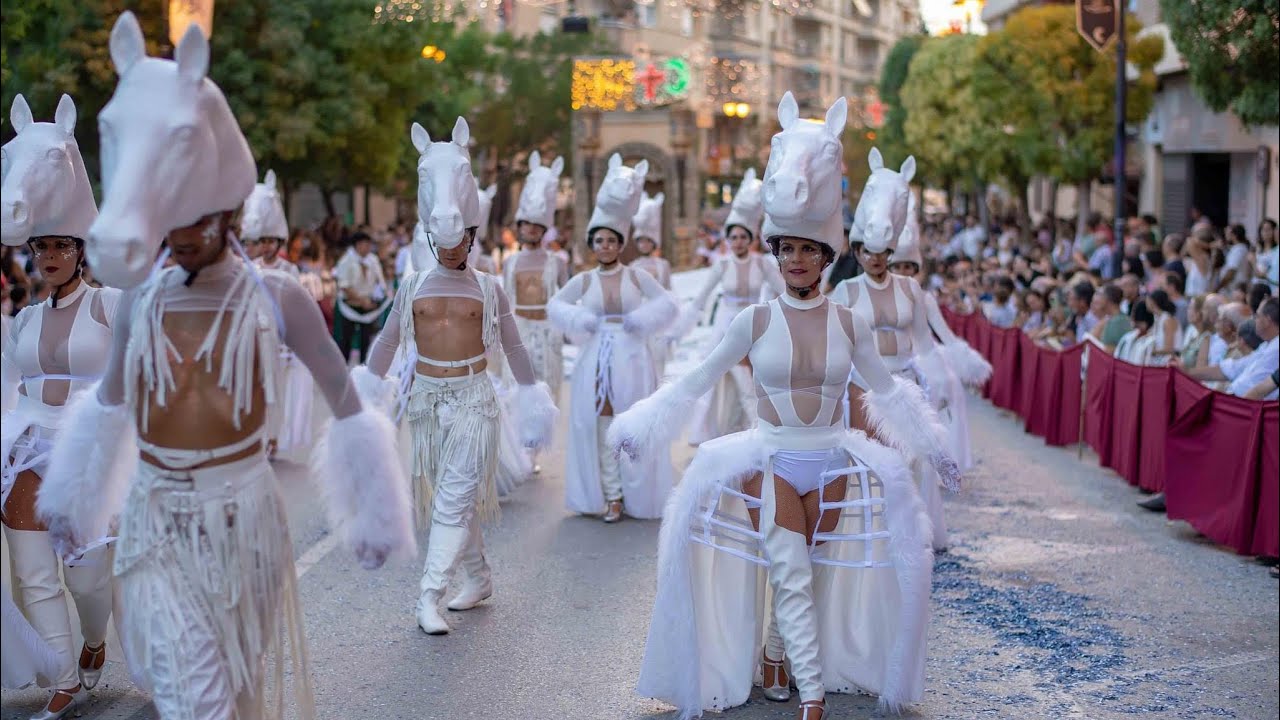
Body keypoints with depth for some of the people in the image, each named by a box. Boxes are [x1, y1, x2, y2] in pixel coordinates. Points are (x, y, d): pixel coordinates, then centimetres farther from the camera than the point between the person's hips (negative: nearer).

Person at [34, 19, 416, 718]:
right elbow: (111, 398, 16)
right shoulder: (139, 300, 1)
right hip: (155, 521, 2)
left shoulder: (277, 298, -9)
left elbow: (344, 401, -3)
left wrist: (370, 513, -1)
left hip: (242, 514, -1)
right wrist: (71, 499, 21)